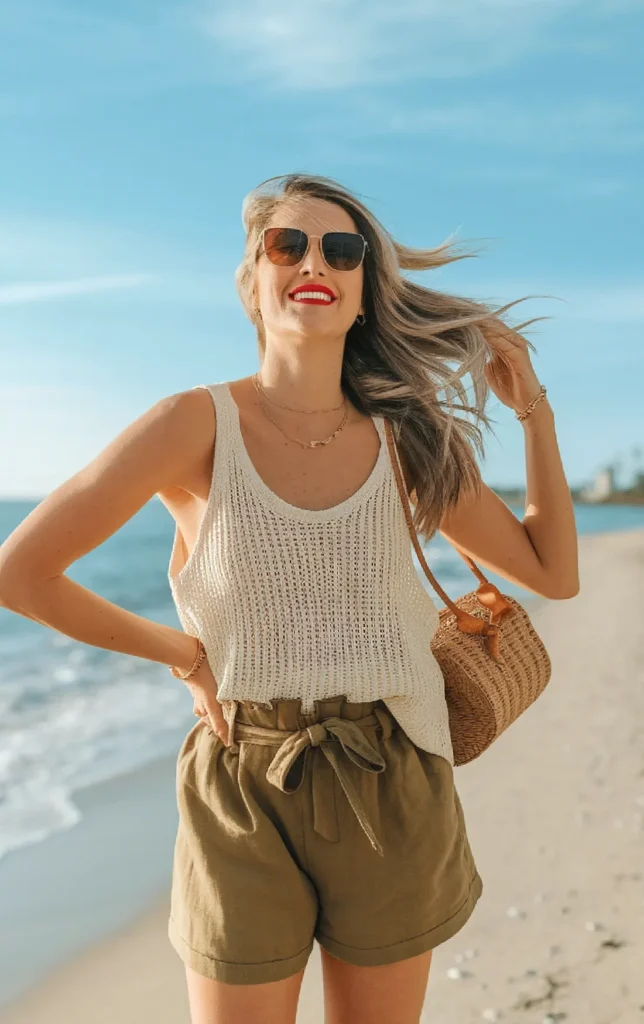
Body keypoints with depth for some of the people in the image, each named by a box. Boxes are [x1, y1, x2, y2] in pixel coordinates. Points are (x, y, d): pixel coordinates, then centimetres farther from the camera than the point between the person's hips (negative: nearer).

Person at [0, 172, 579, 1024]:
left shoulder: (407, 440, -1)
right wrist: (183, 654, -4)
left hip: (390, 793, 3)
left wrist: (535, 413, 2)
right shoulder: (198, 426, -12)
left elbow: (554, 573, 7)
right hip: (243, 794, -3)